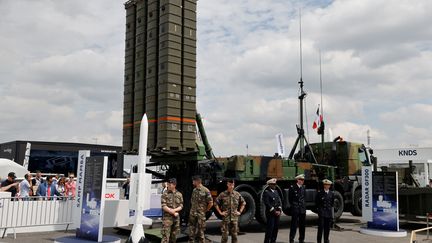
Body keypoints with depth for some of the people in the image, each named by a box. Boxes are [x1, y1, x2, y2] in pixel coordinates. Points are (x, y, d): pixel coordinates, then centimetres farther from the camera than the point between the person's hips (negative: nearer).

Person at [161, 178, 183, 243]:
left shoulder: (179, 194, 5)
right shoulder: (165, 194, -5)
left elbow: (181, 206, 3)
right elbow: (163, 206, -10)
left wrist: (174, 210, -15)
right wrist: (173, 212, -15)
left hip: (176, 218, 4)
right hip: (167, 217, -4)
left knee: (174, 235, 12)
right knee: (165, 236, -8)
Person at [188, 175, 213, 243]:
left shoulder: (206, 191, -10)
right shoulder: (194, 190, 10)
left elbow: (211, 203, -9)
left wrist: (205, 210, -2)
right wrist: (192, 210, 12)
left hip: (200, 215, -6)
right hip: (192, 214, 6)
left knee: (200, 232, 1)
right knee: (191, 231, 9)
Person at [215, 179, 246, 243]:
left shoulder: (237, 194, 4)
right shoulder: (222, 194, -4)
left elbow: (243, 203, 17)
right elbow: (216, 203, 2)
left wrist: (240, 211, 9)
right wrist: (220, 212, -2)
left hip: (235, 218, 3)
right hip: (226, 218, -3)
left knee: (234, 235, 8)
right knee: (225, 235, -2)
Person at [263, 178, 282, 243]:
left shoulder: (276, 192, 16)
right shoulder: (266, 192, -8)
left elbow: (279, 201, 13)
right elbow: (267, 203, -14)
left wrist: (279, 210, -1)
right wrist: (274, 211, -14)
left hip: (277, 213, 7)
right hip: (270, 213, -7)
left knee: (276, 228, 8)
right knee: (270, 228, -8)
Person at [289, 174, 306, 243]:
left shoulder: (303, 188, 9)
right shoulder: (292, 187, -7)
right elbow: (289, 198, -2)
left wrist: (303, 205, 10)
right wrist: (293, 205, 0)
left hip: (302, 209, 6)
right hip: (295, 209, -5)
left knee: (302, 225, 10)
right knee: (294, 224, -3)